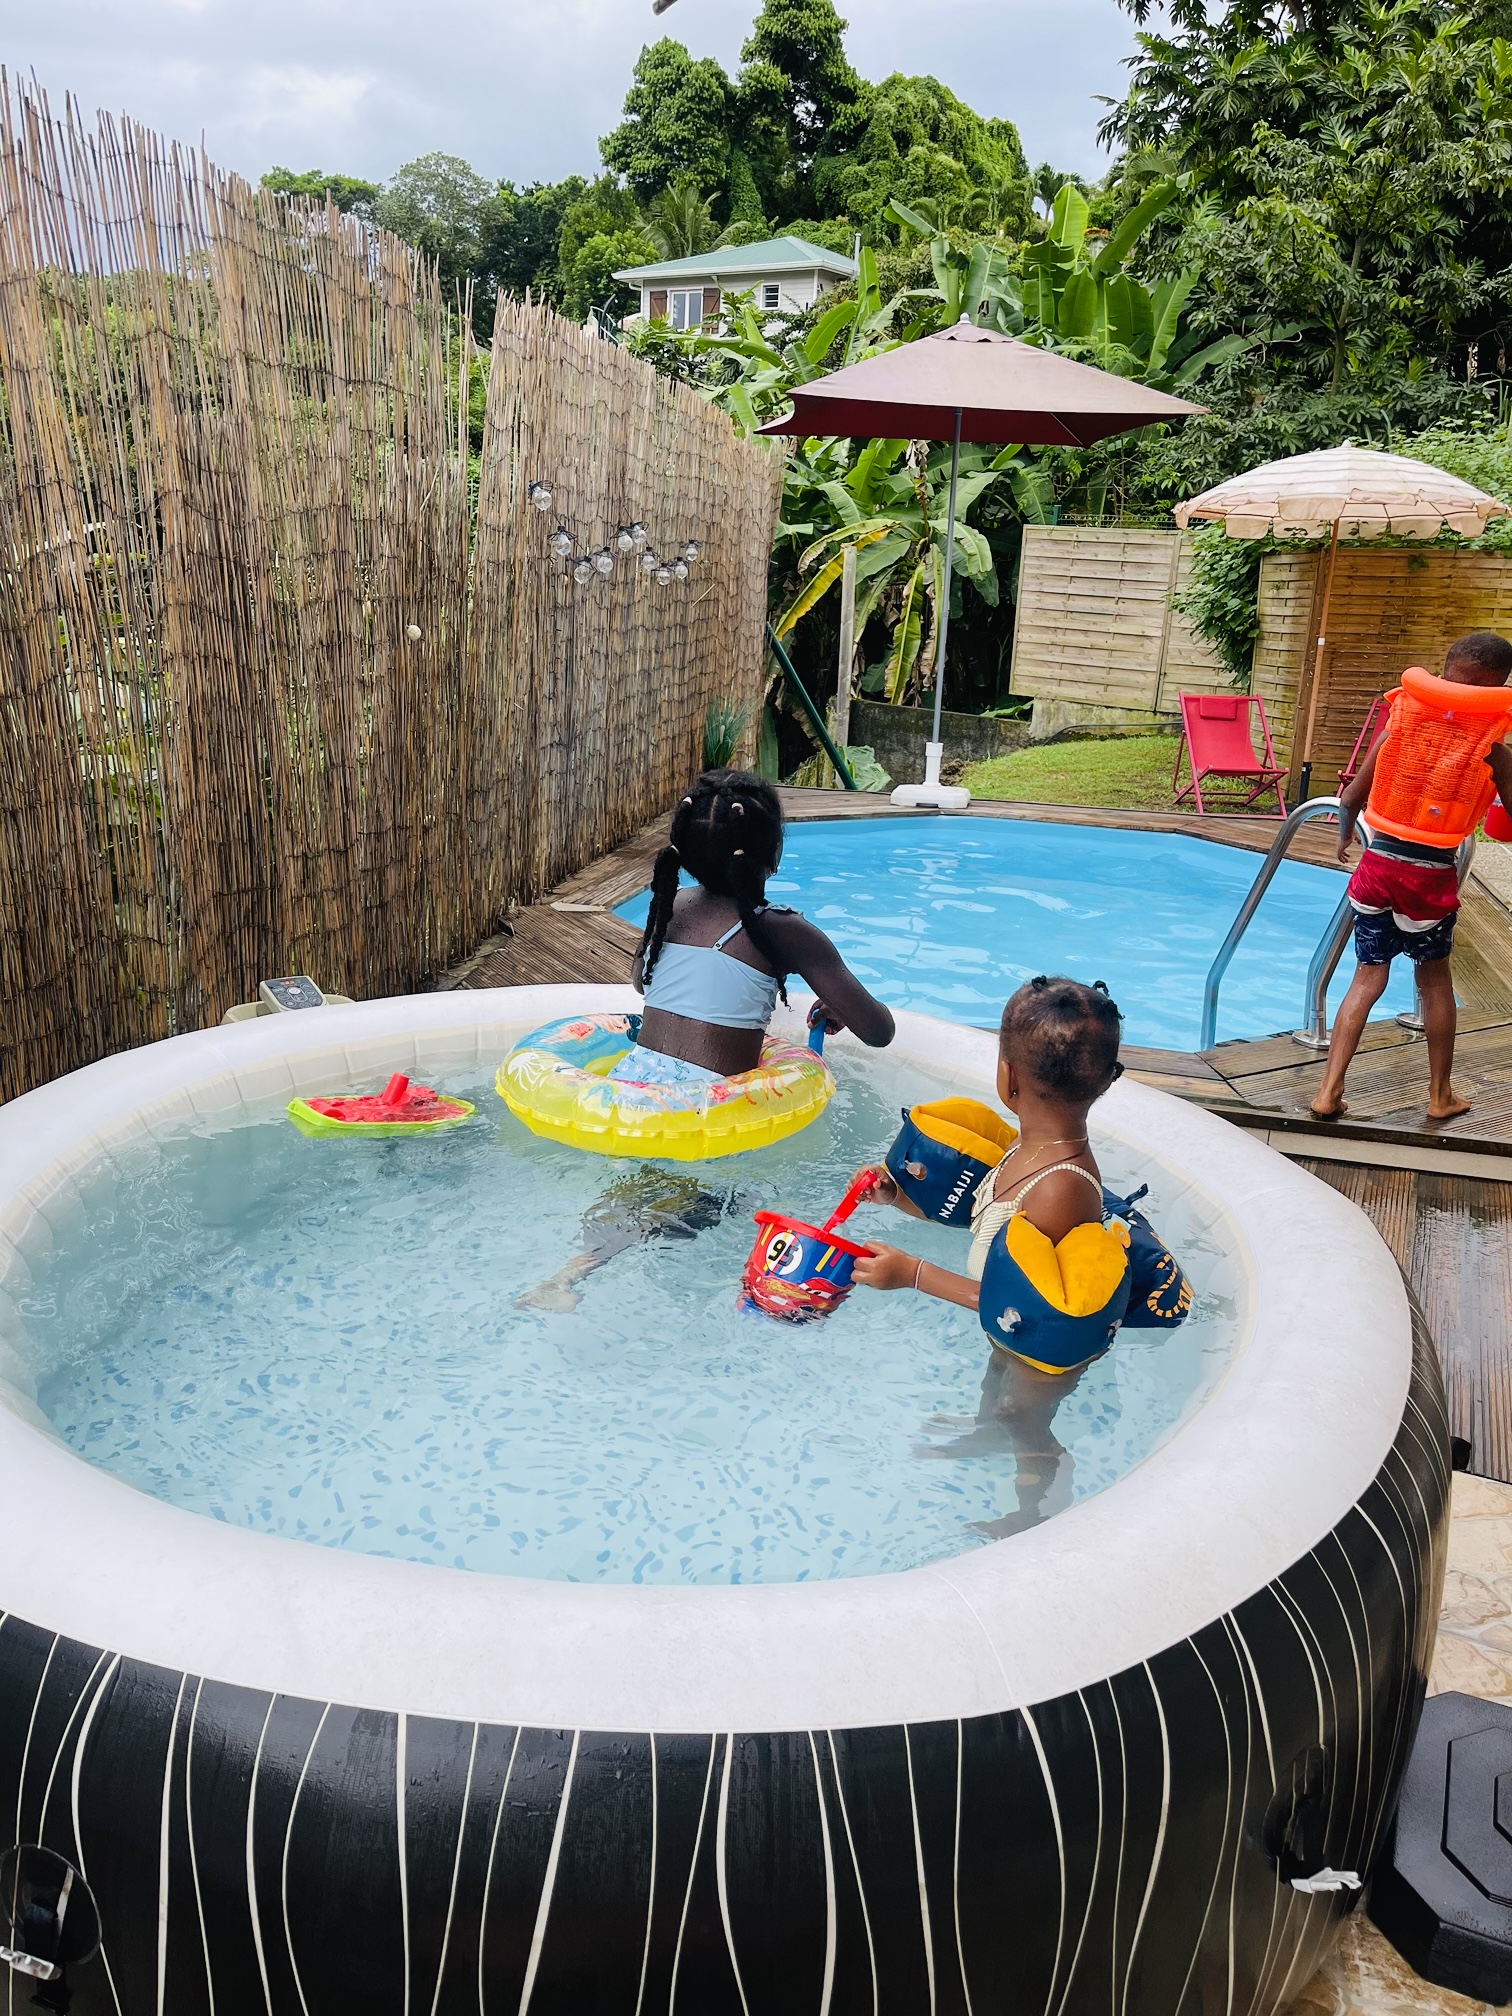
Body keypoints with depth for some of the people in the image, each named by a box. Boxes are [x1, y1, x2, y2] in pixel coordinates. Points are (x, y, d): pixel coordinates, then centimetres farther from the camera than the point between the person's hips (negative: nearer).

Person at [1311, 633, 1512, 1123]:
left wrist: (1346, 836, 24)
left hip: (1377, 864, 2)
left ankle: (1329, 1091, 5)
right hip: (1431, 876, -2)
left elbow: (1352, 796, 5)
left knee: (1368, 978, 11)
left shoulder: (1398, 726, 0)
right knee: (1435, 980, 17)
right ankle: (1441, 1095, 29)